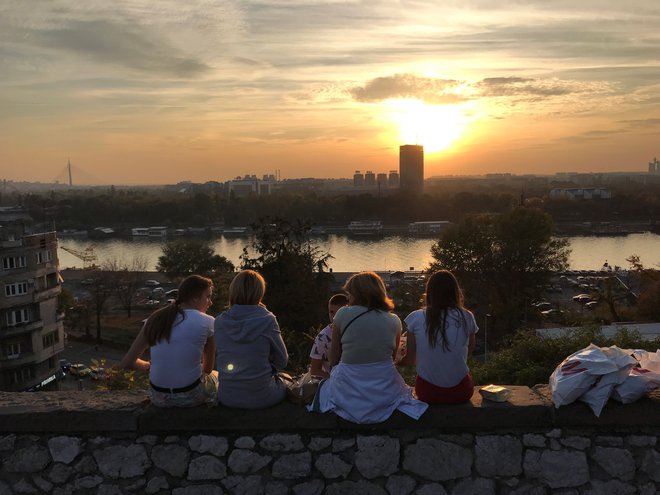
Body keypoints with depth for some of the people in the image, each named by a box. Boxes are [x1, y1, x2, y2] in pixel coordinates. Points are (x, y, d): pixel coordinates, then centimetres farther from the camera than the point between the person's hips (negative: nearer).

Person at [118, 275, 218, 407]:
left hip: (158, 397, 4)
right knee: (218, 376, 31)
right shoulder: (207, 322, -8)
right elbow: (208, 369, 4)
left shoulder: (155, 318, 2)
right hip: (190, 396, -4)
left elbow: (126, 363, 0)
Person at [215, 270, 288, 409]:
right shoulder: (267, 320, -13)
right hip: (260, 398, -4)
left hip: (226, 397, 4)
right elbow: (282, 361, -5)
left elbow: (215, 360, 8)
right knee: (286, 382, 31)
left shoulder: (219, 321, -3)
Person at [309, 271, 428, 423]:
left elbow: (333, 360, -2)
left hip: (348, 393, -2)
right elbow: (392, 357, 10)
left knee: (324, 386, 31)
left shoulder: (343, 315, -8)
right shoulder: (394, 321, -2)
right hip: (385, 392, 2)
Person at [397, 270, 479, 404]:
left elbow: (410, 360, 1)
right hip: (460, 393, 0)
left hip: (427, 393, 0)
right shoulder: (467, 318, -6)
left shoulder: (415, 318, -8)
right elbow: (469, 353, 9)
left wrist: (398, 361, 24)